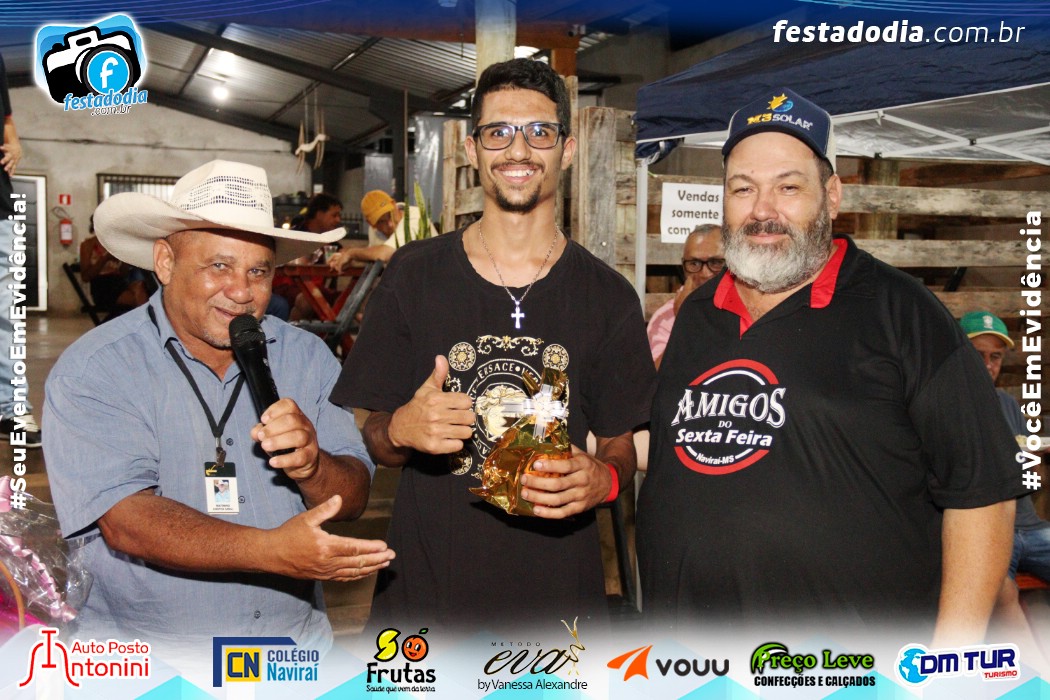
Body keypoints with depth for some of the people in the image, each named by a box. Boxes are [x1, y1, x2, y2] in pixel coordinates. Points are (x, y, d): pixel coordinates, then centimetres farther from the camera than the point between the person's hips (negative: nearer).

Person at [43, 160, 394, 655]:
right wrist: (272, 550, -31)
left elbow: (352, 499, 0)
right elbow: (126, 522, -19)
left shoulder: (308, 358, 3)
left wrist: (312, 467, -22)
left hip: (295, 647, 1)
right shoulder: (94, 371, -8)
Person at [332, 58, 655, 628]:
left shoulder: (607, 297, 0)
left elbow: (620, 447, 7)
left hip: (557, 589, 1)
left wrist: (602, 479, -16)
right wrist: (401, 430, -18)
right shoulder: (414, 276, -1)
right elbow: (373, 441, 5)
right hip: (426, 582, 0)